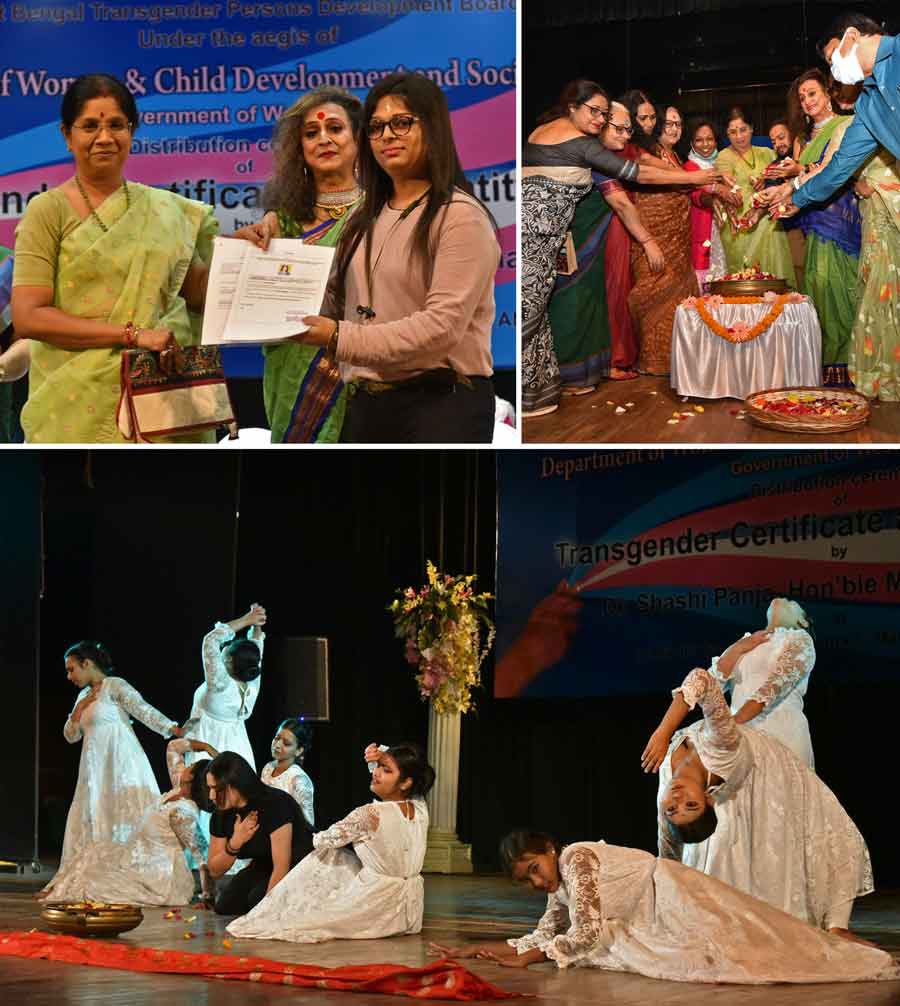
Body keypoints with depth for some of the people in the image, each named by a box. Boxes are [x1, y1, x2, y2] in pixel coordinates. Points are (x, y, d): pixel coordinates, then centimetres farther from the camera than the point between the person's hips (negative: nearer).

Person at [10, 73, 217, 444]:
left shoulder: (165, 209, 10)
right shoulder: (49, 211, -3)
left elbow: (196, 293, 16)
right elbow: (28, 318, -11)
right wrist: (132, 335, -17)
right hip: (79, 407, -3)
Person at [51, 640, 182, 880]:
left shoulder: (114, 686, -6)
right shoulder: (84, 695, 17)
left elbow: (144, 711, -14)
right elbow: (71, 736, 18)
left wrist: (177, 731, -25)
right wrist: (79, 708, 2)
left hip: (121, 766, -8)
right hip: (95, 771, 8)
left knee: (125, 822, -10)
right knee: (92, 821, 4)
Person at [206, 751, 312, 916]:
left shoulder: (275, 805, -28)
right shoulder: (221, 815, -7)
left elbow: (282, 867, -30)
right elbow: (215, 871, -1)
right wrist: (235, 843, -20)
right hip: (264, 868, 7)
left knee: (257, 898, -29)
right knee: (225, 905, -13)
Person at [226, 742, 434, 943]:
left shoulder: (369, 815, -21)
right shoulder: (420, 808, -3)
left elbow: (322, 841, -6)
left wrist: (316, 838, 16)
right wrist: (382, 758, -1)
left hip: (378, 910, -7)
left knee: (324, 858, 12)